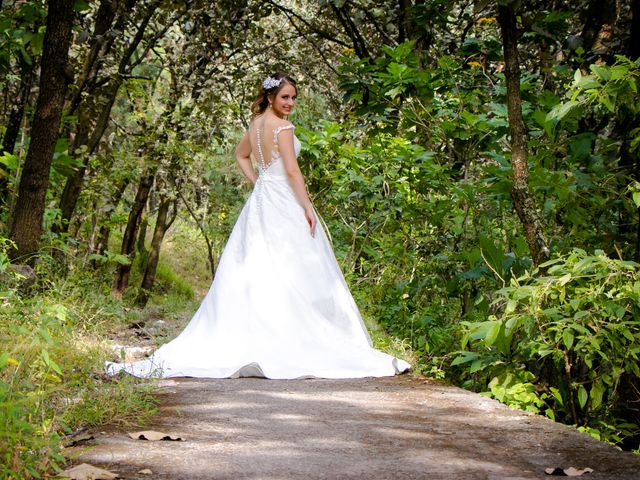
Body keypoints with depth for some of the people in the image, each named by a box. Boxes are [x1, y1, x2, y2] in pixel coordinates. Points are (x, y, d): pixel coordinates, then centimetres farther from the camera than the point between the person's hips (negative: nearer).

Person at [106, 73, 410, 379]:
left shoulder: (255, 124, 13)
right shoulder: (282, 127, -13)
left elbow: (241, 155, 29)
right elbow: (292, 171, -18)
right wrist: (308, 207, -15)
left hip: (260, 202, 8)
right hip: (283, 205, -8)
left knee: (253, 273, 8)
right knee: (293, 275, -6)